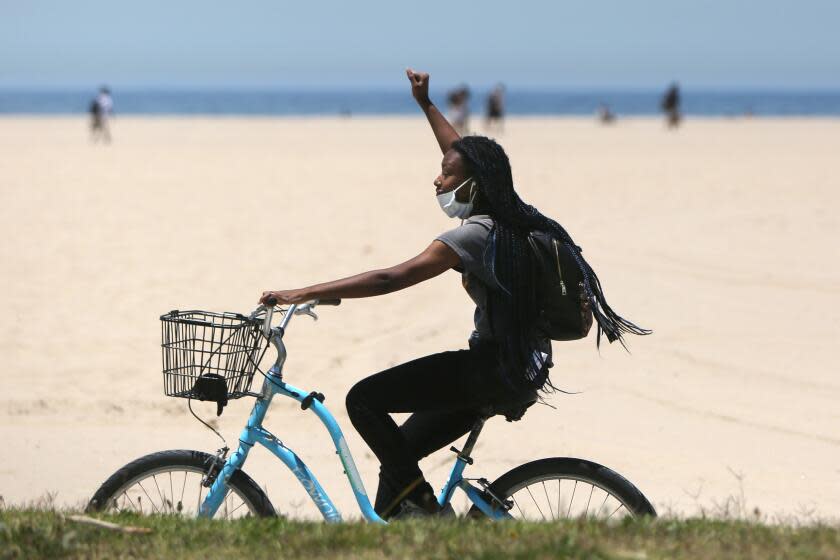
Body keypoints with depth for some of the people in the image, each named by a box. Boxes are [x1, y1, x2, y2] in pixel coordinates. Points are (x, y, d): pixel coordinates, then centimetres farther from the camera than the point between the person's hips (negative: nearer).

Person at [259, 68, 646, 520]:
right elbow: (466, 159, 27)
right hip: (521, 374, 10)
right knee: (398, 453, 12)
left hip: (490, 372, -10)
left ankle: (419, 505, -6)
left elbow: (390, 279, -24)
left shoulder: (476, 234, -19)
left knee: (364, 401, -13)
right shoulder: (510, 218, 8)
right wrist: (426, 105, 36)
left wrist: (304, 293, -23)